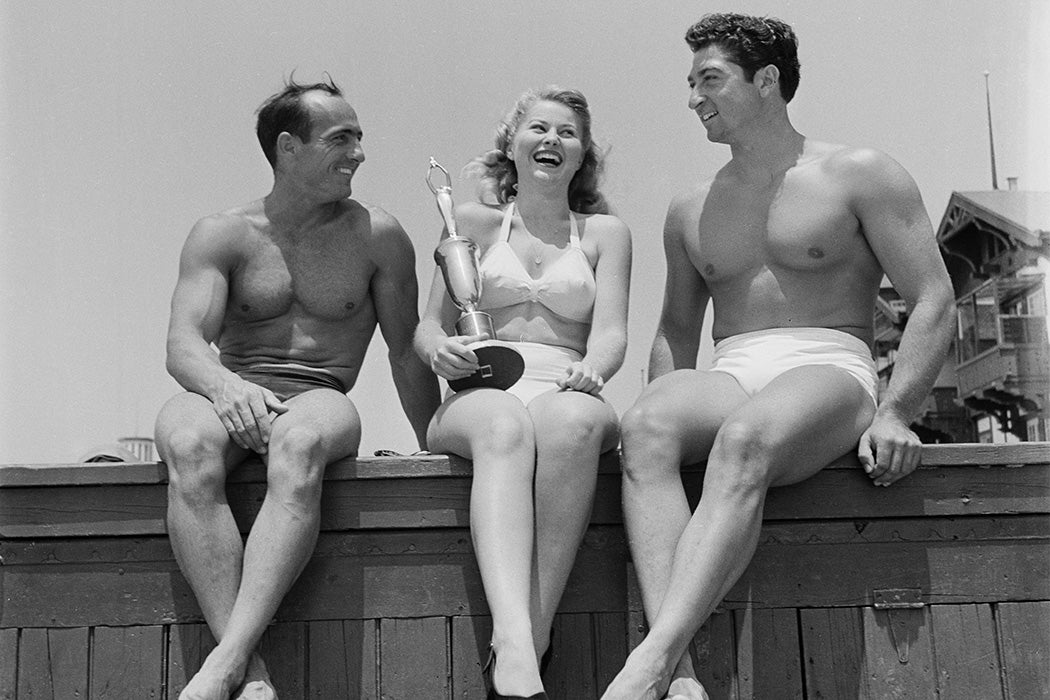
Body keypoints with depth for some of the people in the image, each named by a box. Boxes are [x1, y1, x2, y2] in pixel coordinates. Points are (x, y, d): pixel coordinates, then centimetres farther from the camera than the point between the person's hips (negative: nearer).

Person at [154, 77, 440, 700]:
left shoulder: (377, 237, 10)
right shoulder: (222, 235, 8)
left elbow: (407, 352, 13)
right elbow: (183, 341, -6)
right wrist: (225, 385, -29)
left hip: (319, 400, 0)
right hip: (227, 398, 1)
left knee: (299, 443, -38)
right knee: (186, 443, -35)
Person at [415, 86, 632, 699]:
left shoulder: (605, 232, 19)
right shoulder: (474, 222, 19)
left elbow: (611, 332, 5)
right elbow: (429, 326, 13)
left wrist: (591, 372, -19)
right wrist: (441, 350, -13)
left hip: (566, 393, 0)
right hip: (481, 396, 0)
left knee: (573, 420, -37)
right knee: (504, 426, -37)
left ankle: (522, 645, -39)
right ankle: (515, 650, -53)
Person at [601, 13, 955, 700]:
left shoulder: (860, 175, 7)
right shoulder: (690, 210, 21)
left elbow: (934, 302, 2)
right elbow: (676, 330, 25)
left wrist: (893, 413, -12)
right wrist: (675, 411, 4)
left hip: (828, 369, -3)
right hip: (731, 380, 4)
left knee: (743, 441, -38)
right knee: (646, 424, -32)